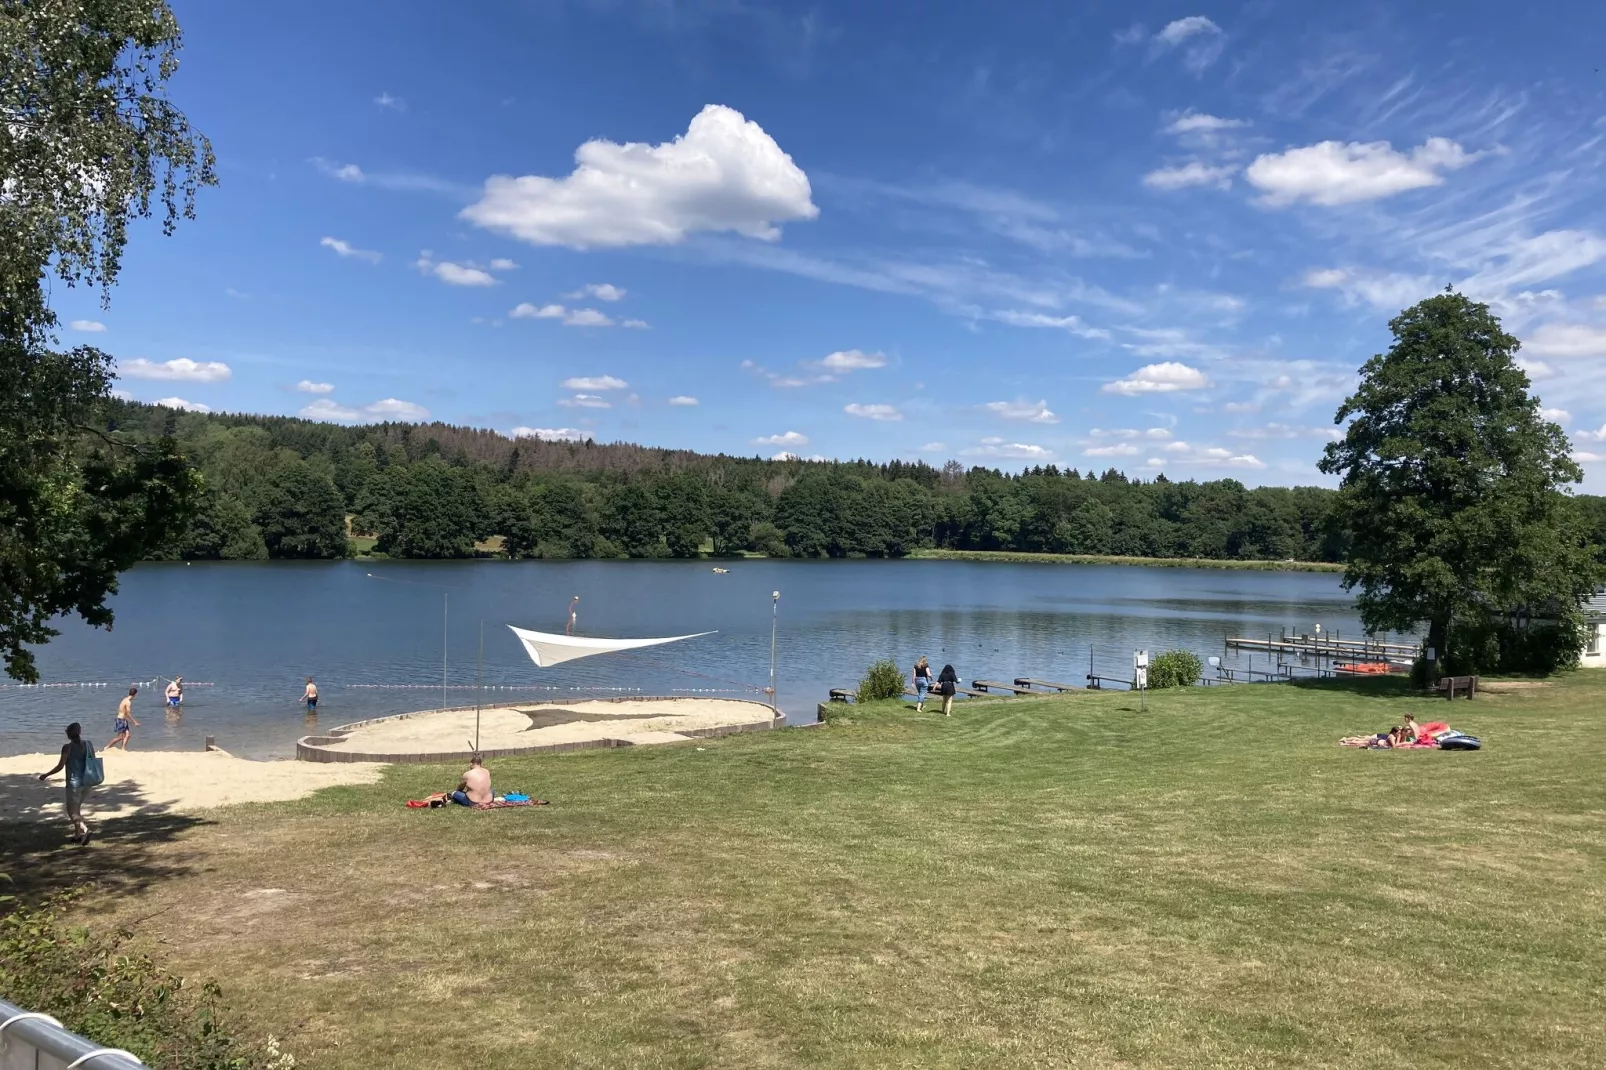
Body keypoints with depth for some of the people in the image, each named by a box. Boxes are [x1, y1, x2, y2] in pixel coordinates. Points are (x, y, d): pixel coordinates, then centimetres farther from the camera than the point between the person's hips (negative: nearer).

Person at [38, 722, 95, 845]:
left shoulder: (67, 747, -12)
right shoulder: (88, 744, 3)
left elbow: (60, 766, -12)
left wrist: (46, 775, 2)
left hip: (74, 783, -6)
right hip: (87, 782, 6)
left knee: (72, 811, 0)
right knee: (76, 807, 22)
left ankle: (84, 829, -22)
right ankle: (77, 835, 24)